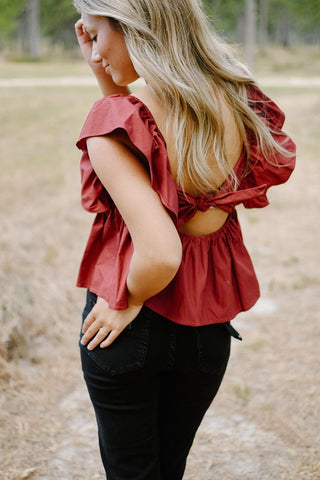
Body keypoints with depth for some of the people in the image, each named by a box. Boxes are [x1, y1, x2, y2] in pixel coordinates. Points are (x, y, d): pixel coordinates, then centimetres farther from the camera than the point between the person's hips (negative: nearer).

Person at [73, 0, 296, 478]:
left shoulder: (115, 120, -25)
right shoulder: (239, 104, -7)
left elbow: (159, 255, -32)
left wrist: (127, 303, -13)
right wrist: (108, 80, 2)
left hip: (130, 325, -5)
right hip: (207, 326, 5)